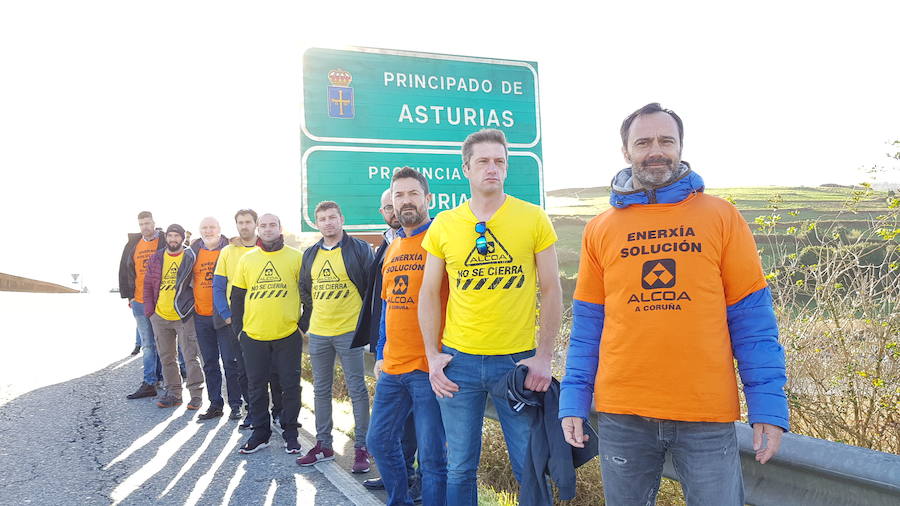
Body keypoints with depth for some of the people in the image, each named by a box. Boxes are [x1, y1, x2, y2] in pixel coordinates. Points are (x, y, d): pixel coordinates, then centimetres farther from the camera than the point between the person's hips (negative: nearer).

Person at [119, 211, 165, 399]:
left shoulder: (166, 242, -2)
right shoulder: (133, 244, 11)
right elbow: (125, 270, 16)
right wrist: (128, 296, 10)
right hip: (139, 302, 4)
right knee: (147, 345, 4)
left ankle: (161, 377, 16)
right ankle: (149, 384, 6)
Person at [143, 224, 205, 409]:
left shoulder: (191, 258, -4)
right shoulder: (156, 258, 8)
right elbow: (148, 285, 12)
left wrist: (194, 307, -9)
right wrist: (149, 310, 4)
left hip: (184, 317, -5)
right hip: (160, 317, 5)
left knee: (191, 357, -3)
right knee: (167, 359, 13)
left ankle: (196, 394, 5)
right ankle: (173, 394, 24)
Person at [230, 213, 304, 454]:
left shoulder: (296, 257, 0)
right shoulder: (247, 259, 7)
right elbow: (237, 296, 11)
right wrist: (238, 328, 7)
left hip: (288, 335, -2)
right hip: (253, 336, 2)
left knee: (290, 385, 6)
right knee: (256, 387, 10)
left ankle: (290, 432, 20)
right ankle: (260, 432, 24)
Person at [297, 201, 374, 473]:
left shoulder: (359, 249, -4)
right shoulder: (310, 254, 11)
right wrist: (306, 323, 14)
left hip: (349, 331, -5)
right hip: (318, 333, 5)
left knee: (357, 389, 0)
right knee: (321, 390, 12)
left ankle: (361, 447, 8)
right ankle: (323, 445, 24)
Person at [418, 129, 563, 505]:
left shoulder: (534, 219, -2)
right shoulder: (443, 225, 2)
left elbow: (551, 291, 0)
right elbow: (429, 294, 8)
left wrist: (544, 356, -6)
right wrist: (433, 356, 2)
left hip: (518, 359, -1)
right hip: (459, 361, 2)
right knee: (460, 469, 13)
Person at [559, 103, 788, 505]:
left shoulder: (721, 218, 2)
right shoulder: (600, 230, 5)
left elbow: (752, 319, 0)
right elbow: (588, 323, 7)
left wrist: (768, 407, -5)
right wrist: (574, 401, 2)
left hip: (708, 414, -1)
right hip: (622, 413, 2)